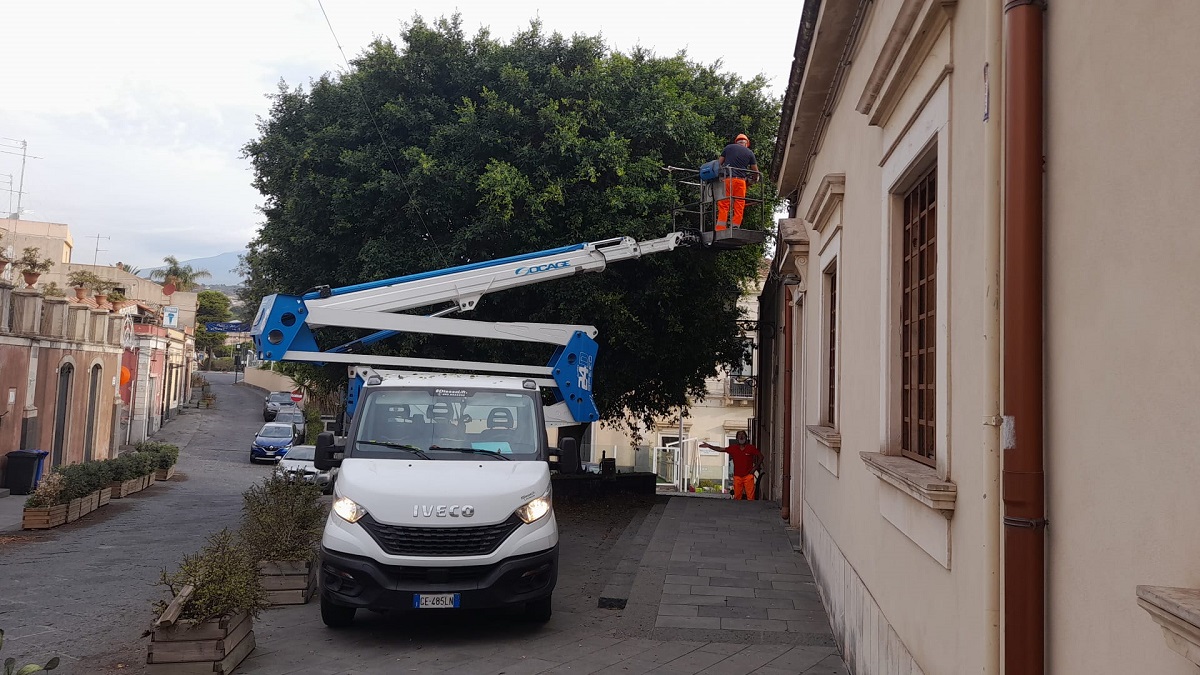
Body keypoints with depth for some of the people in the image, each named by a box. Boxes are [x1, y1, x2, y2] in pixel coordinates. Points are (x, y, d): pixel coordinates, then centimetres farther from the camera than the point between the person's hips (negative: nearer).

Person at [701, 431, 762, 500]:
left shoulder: (751, 448, 0)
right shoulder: (733, 448, 6)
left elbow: (760, 456, 7)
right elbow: (720, 449, 10)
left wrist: (755, 467, 1)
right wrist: (709, 446, 5)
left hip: (748, 475, -2)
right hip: (737, 476, 3)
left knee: (750, 496, -8)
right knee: (737, 496, 3)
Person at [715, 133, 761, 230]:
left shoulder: (728, 147, 14)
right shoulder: (749, 153, 14)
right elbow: (755, 172, 17)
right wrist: (753, 179, 35)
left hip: (726, 179, 0)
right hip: (740, 180, 0)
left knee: (723, 205, -4)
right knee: (739, 206, 3)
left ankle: (720, 230, -13)